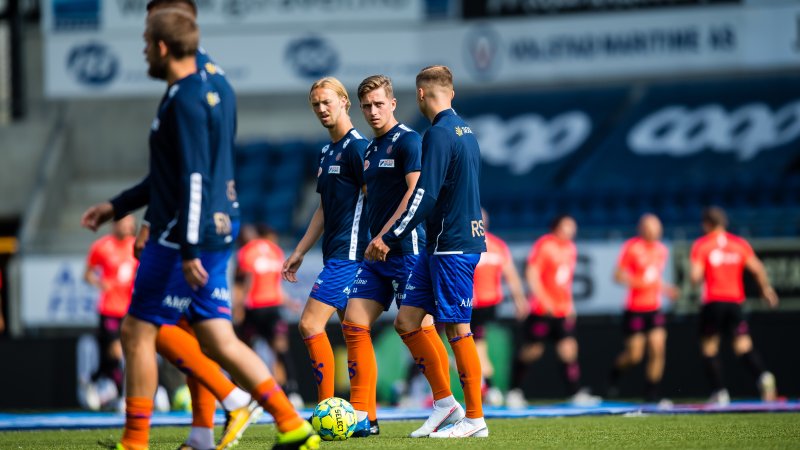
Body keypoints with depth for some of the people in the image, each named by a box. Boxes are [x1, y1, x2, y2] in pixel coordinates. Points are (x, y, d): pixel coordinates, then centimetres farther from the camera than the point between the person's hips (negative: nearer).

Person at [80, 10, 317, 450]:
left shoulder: (184, 100, -14)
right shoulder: (208, 92, 17)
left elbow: (195, 179, -21)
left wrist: (188, 249, -23)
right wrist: (118, 206, 29)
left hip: (183, 239, -9)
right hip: (216, 235, 9)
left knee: (137, 332, 0)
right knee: (218, 340, 7)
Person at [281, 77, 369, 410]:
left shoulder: (356, 147, -9)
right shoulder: (327, 152, 19)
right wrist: (299, 252, 24)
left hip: (348, 253, -9)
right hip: (337, 255, 9)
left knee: (311, 323, -13)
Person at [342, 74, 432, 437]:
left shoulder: (408, 141, -9)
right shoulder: (370, 149, 18)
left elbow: (416, 192, -18)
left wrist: (385, 236, -20)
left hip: (406, 248, -9)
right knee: (354, 324, 0)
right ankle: (362, 416, 2)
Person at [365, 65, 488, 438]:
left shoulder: (439, 134, -14)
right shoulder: (464, 131, 15)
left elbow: (425, 196, -20)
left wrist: (389, 239, -15)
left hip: (452, 246, -9)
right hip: (439, 246, 9)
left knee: (457, 328, -5)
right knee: (407, 321, 8)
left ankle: (475, 418, 0)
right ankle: (445, 404, 11)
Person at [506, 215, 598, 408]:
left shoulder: (570, 248, 12)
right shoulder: (544, 245, -10)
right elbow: (531, 274, -15)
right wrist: (544, 300, -21)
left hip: (563, 311, 6)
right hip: (541, 310, -6)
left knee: (569, 349, -4)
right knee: (532, 350, 2)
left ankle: (577, 393, -6)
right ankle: (514, 390, 17)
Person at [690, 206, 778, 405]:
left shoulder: (701, 245, -1)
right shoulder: (739, 244, 8)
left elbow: (695, 276, -10)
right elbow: (758, 269, 0)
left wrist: (697, 277, 13)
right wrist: (766, 289, 13)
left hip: (713, 302, -3)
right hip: (735, 302, 3)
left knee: (709, 348, 9)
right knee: (743, 346, 0)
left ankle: (720, 392, 0)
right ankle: (763, 376, -27)